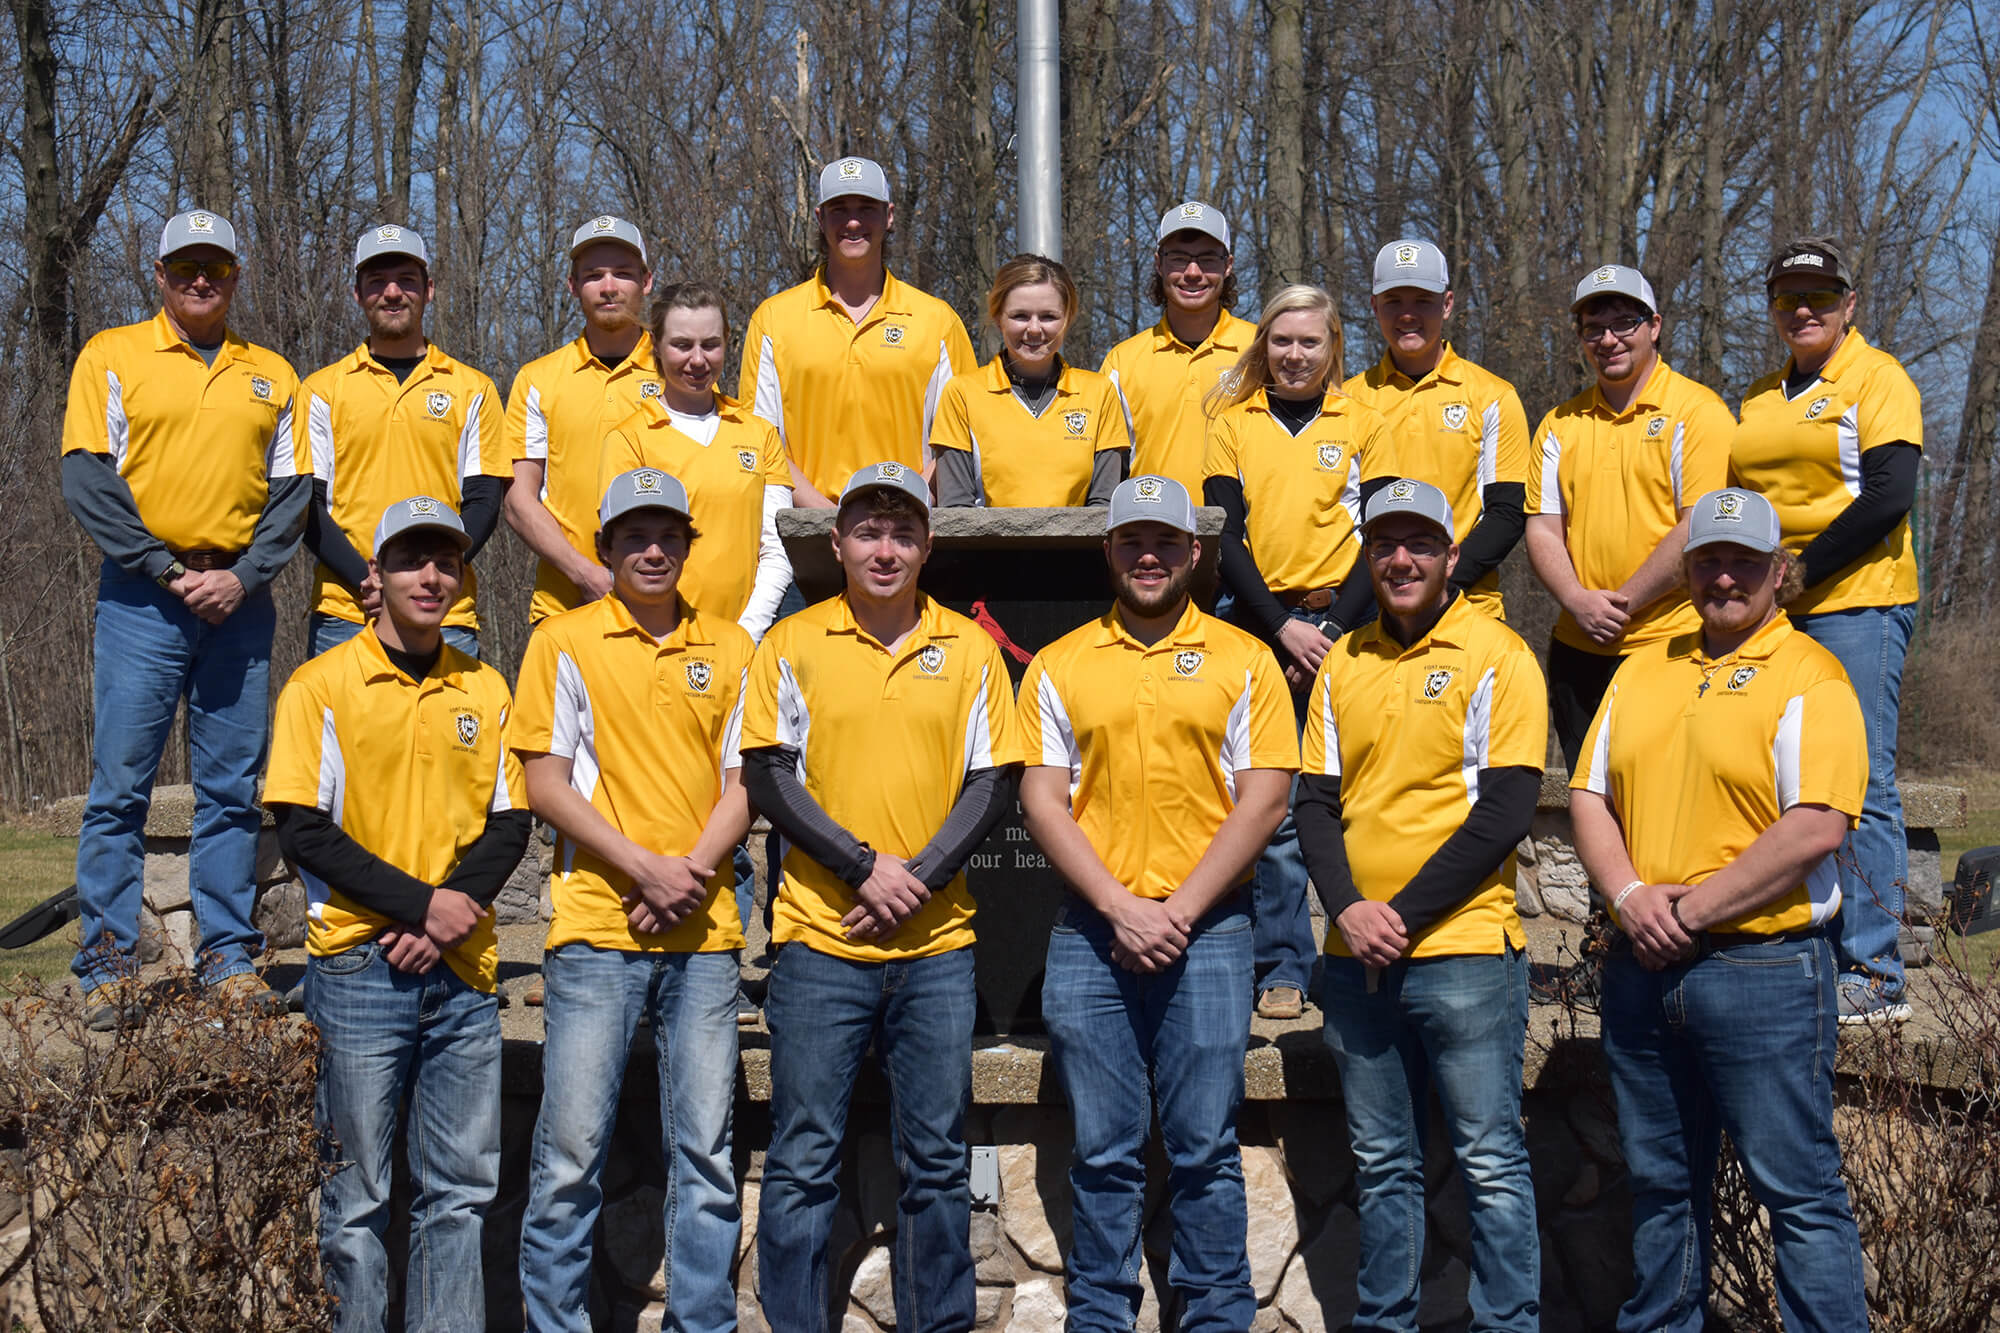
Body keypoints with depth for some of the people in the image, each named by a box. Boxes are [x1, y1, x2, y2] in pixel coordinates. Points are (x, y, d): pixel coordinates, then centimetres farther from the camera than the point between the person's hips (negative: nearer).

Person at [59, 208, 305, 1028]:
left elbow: (293, 491, 9)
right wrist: (167, 569, -11)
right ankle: (106, 967, 2)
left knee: (233, 789, 4)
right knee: (120, 784, -4)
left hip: (240, 599, 3)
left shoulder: (272, 376, 14)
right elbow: (86, 480, -2)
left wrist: (244, 575, -6)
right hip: (141, 597, -3)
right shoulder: (111, 357, 6)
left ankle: (228, 957, 10)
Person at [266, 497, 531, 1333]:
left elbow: (509, 823, 9)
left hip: (462, 972, 4)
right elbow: (302, 830, -7)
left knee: (461, 1187, 7)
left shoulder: (485, 689, 11)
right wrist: (421, 903, -15)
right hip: (359, 969, -4)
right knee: (356, 1193, 2)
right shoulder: (322, 685, -1)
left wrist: (456, 909, -9)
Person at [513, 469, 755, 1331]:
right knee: (571, 1154, -2)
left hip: (704, 933, 3)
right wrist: (643, 868, -11)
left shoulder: (729, 647, 12)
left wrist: (691, 872, -7)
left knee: (706, 1152, 4)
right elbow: (545, 783, -1)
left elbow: (743, 782, 9)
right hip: (597, 926, -2)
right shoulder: (565, 641, 4)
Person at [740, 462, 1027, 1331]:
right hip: (821, 938, -1)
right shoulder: (793, 646, 3)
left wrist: (921, 877, -10)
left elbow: (994, 782, 4)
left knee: (938, 1160, 8)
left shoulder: (968, 648, 7)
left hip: (937, 942, 2)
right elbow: (768, 779, -2)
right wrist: (864, 868, -12)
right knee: (804, 1159, 1)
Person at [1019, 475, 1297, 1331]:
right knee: (1102, 1153, 5)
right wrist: (1120, 908, -8)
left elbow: (1264, 798, 0)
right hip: (1090, 932, 1)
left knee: (1206, 1148, 1)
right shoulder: (1059, 666, 9)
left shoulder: (1242, 660, 6)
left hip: (1208, 929, -1)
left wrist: (1180, 910, -9)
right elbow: (1042, 800, 3)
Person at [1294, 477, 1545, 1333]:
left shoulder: (1497, 657, -4)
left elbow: (1504, 812, -12)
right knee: (1382, 1164, 13)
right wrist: (1347, 909, -9)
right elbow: (1315, 801, 8)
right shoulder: (1342, 666, 12)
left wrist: (1404, 915, -15)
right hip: (1355, 960, 5)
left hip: (1464, 950, -5)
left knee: (1489, 1162, 0)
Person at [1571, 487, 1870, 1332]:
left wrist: (1693, 908, -17)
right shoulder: (1644, 670, 13)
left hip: (1763, 967, -6)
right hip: (1642, 969, 6)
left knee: (1798, 1190, -1)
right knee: (1660, 1181, 17)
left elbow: (1816, 826, -17)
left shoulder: (1807, 677, -6)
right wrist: (1630, 894, -8)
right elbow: (1590, 795, 10)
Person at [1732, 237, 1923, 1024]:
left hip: (1854, 604, -7)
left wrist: (1804, 572, -14)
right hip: (1770, 616, 7)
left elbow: (1890, 496, -12)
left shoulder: (1877, 378, -1)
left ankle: (1873, 976, -3)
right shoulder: (1760, 397, 19)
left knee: (1859, 785, -7)